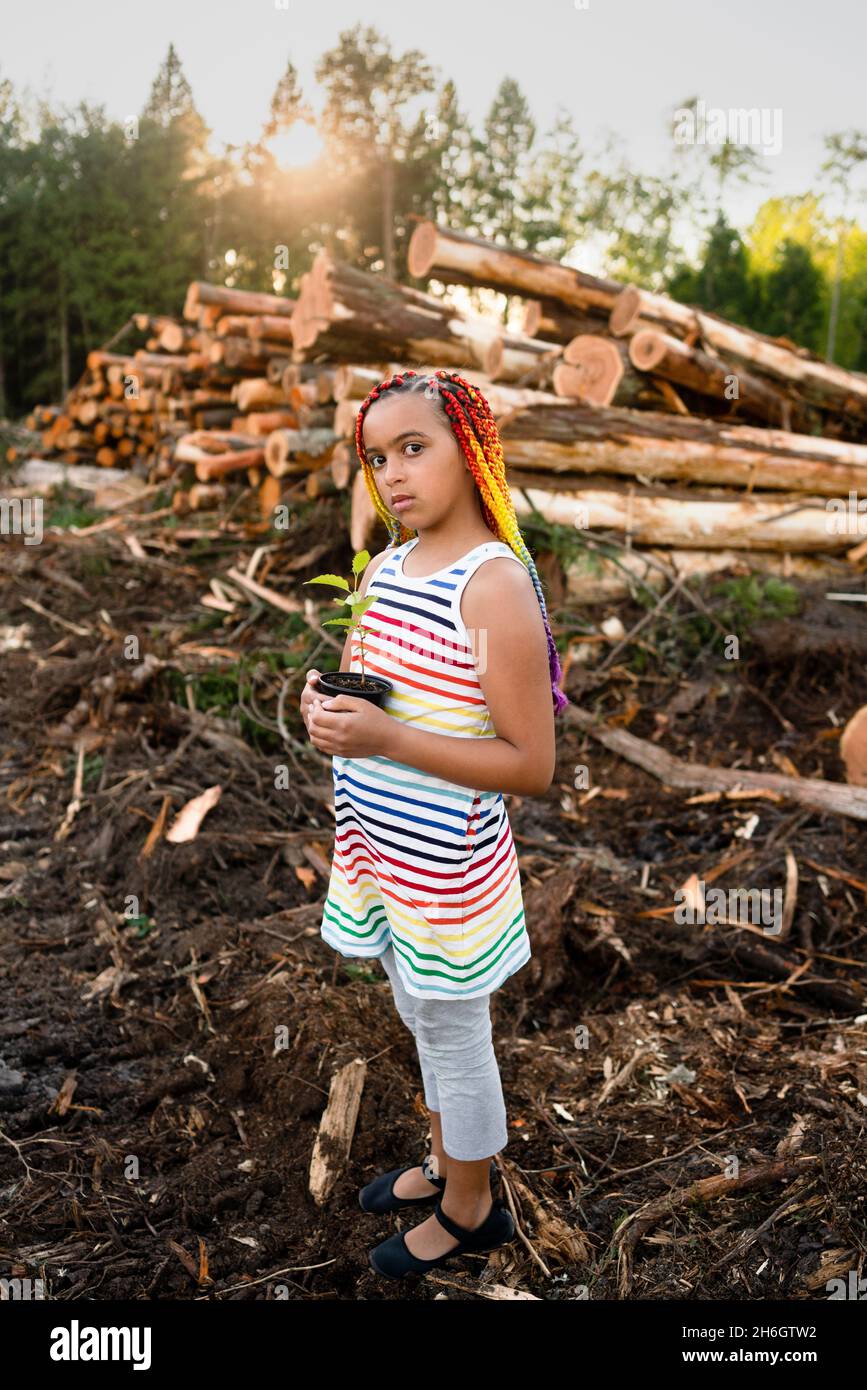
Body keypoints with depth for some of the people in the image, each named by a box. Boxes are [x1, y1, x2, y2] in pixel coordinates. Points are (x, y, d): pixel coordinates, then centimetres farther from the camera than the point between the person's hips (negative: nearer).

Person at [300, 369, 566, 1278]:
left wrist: (384, 739, -28)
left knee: (454, 1039, 13)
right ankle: (444, 1164, 48)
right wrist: (330, 707, -6)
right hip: (379, 848, 8)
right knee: (422, 1023, 25)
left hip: (446, 863, -7)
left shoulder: (495, 583, -22)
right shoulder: (386, 565, 3)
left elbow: (531, 766, -23)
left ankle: (471, 1211, 37)